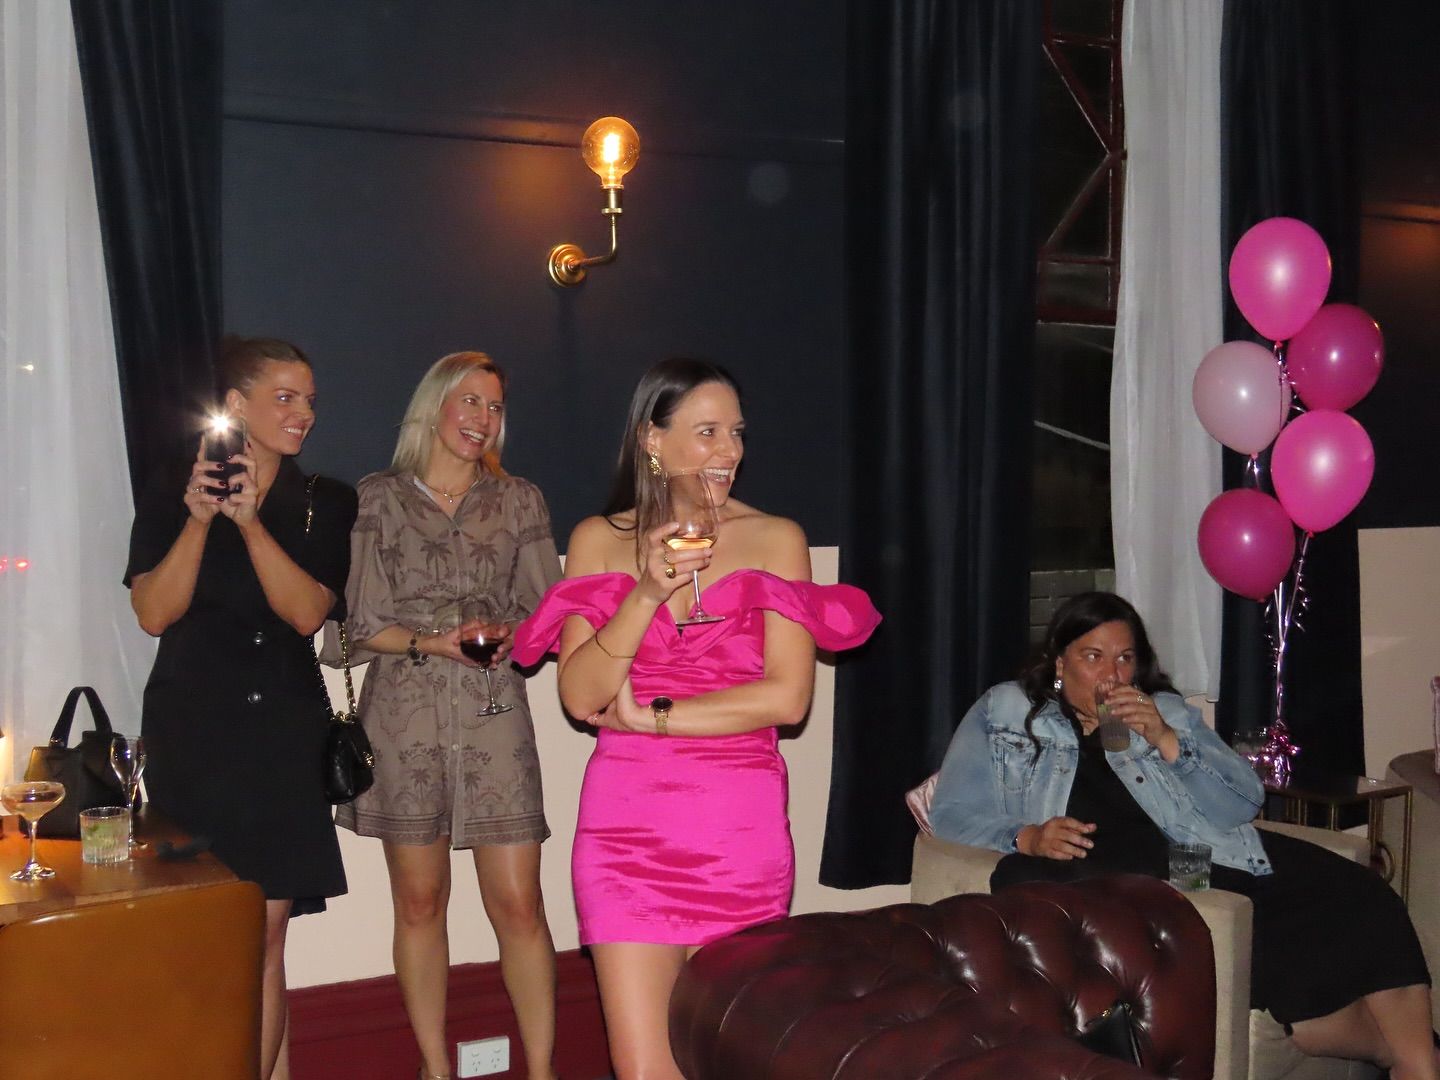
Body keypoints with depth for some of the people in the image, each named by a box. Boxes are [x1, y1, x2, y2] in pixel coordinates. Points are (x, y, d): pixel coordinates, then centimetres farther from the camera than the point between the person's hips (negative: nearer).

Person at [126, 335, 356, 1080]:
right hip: (192, 733, -1)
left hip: (283, 738, 1)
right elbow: (154, 613, -4)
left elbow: (308, 612, -6)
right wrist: (199, 521, -16)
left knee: (263, 935, 0)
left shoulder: (325, 506, 8)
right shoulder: (171, 496, 5)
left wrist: (250, 522, -16)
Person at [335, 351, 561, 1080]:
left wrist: (509, 635, -12)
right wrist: (428, 642, -15)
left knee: (518, 905, -3)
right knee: (419, 903, 7)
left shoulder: (519, 501, 10)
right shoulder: (378, 499, 4)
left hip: (493, 716, 1)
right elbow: (362, 625, 1)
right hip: (404, 719, 0)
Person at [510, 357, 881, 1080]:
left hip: (740, 830, 0)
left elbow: (787, 696, -8)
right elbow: (579, 696, -4)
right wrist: (647, 592, -17)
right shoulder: (598, 540, 6)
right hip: (626, 827, 0)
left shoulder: (775, 539, 2)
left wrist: (646, 716, -8)